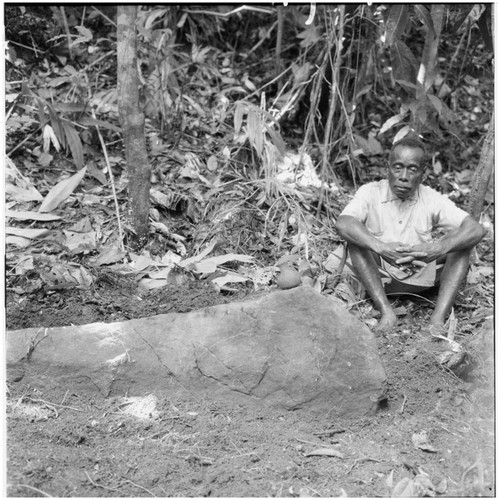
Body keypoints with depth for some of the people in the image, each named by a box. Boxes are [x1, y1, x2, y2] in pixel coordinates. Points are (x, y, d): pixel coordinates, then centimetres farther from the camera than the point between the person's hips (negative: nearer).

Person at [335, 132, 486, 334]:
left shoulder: (432, 200, -5)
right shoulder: (371, 193, -9)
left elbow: (477, 230, -18)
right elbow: (342, 224, -29)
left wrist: (438, 248, -39)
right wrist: (380, 247, -46)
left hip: (421, 278, 2)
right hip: (379, 278, -1)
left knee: (460, 241, -17)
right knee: (356, 238, -25)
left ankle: (438, 318, -28)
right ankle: (386, 313, -30)